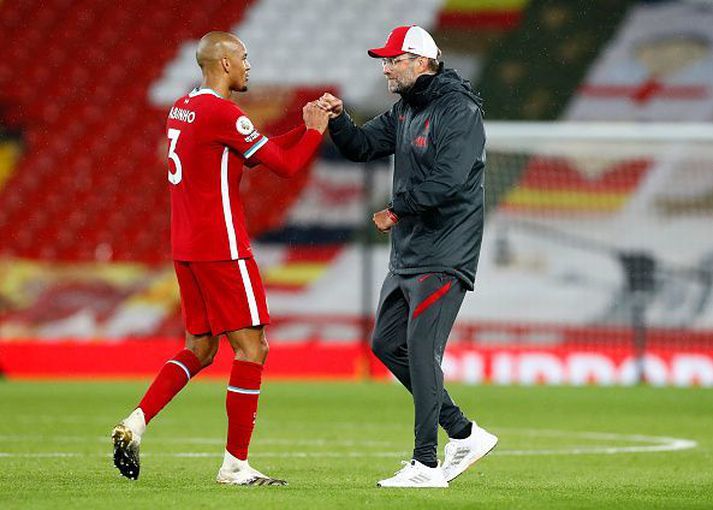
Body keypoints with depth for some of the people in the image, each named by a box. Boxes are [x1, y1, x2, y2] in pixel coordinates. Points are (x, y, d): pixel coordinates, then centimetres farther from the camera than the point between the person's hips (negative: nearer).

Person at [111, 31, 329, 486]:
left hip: (185, 248, 9)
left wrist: (306, 127, 15)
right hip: (222, 248, -9)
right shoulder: (221, 113, -15)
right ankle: (235, 465, -1)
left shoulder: (183, 108, 15)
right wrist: (316, 130, 5)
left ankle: (135, 424, 3)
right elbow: (286, 164, -11)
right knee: (252, 348, -2)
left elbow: (259, 153, 22)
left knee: (200, 349, 17)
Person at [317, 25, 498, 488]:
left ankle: (426, 464, -8)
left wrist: (397, 210, -14)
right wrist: (338, 119, -5)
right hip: (407, 254, 10)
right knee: (387, 344, 11)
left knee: (421, 349, -12)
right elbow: (362, 147, 14)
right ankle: (463, 434, 18)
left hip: (444, 257, -10)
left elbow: (447, 181, -24)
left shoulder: (459, 112, -15)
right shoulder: (405, 111, 14)